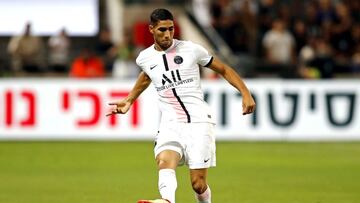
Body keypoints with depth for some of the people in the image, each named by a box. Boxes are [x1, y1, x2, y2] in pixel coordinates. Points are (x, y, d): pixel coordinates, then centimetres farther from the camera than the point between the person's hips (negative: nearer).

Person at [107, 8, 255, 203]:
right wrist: (129, 101, 33)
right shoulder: (144, 58, 9)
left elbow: (223, 69, 9)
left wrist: (245, 93, 0)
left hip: (199, 122, -1)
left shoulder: (191, 49, 0)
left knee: (198, 184, -9)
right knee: (164, 162, -31)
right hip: (170, 124, 2)